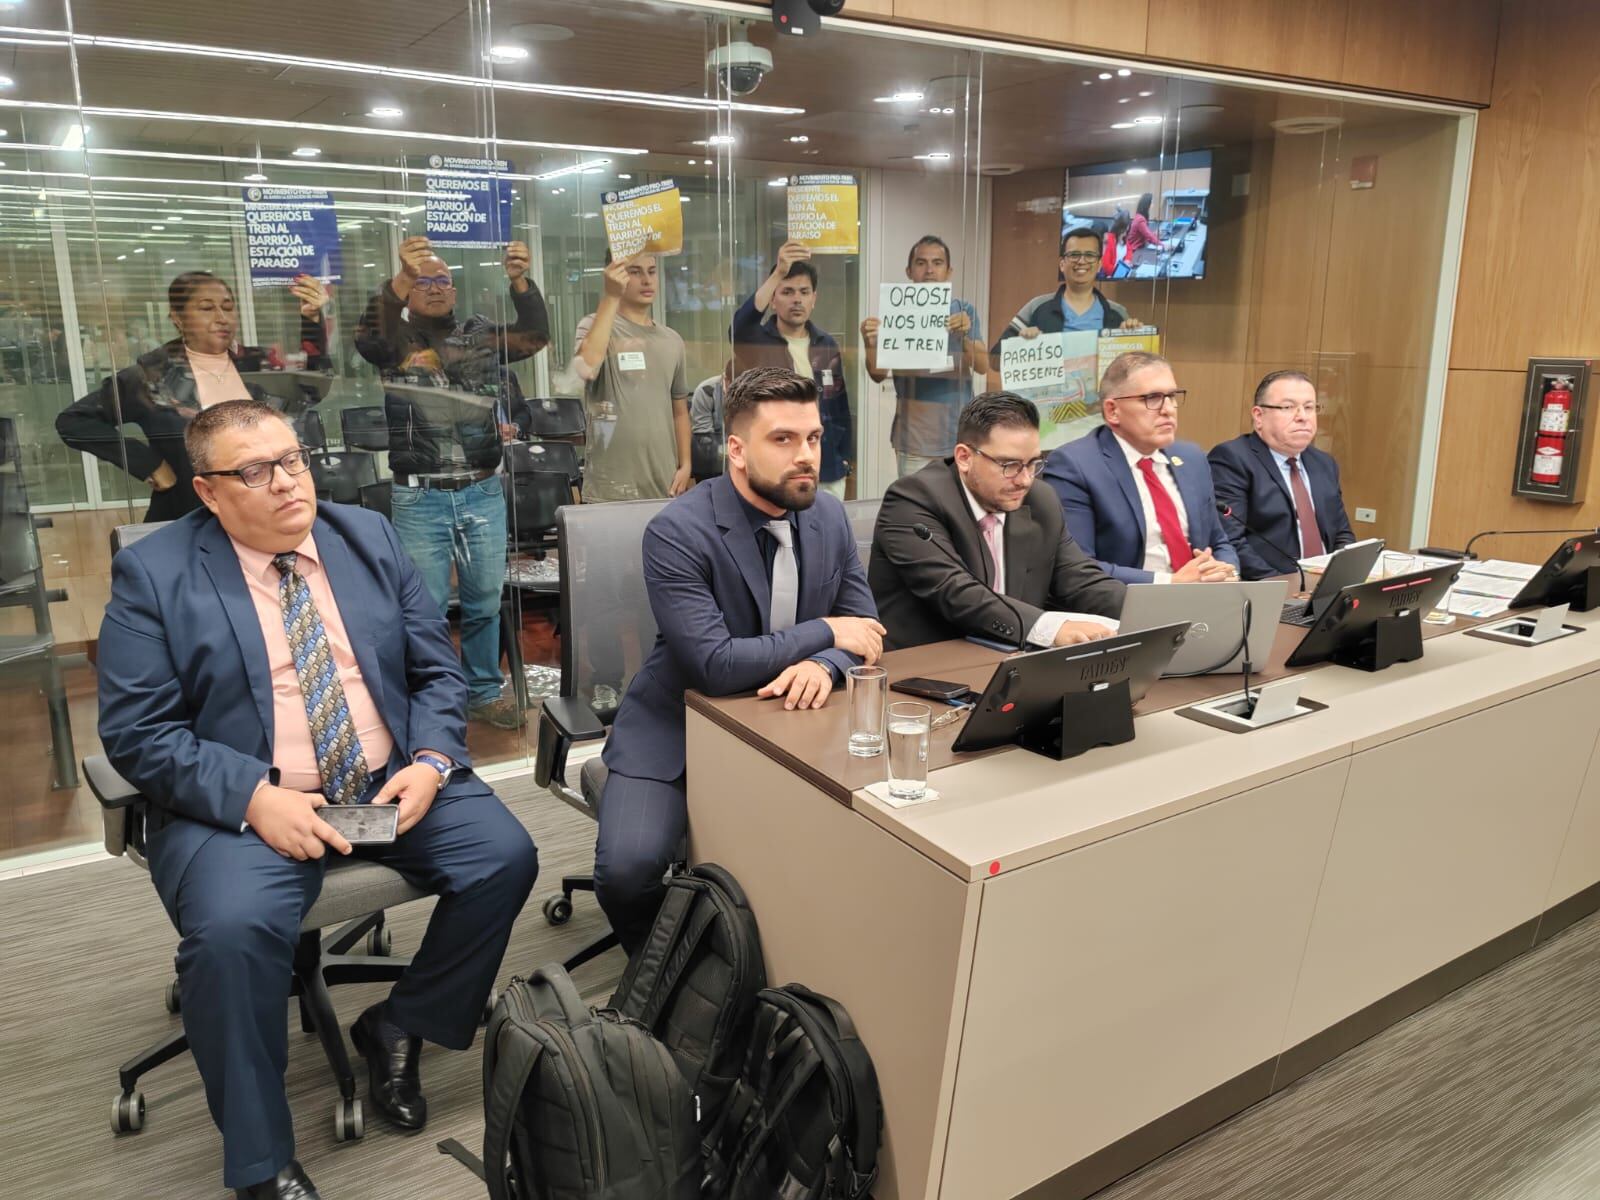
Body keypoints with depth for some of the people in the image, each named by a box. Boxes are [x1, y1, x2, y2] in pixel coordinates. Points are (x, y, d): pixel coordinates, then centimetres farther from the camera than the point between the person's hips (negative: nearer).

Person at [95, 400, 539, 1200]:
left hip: (391, 782, 4)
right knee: (231, 928, -30)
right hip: (243, 804, -3)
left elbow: (436, 669, 8)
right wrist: (255, 798, -21)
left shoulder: (369, 536, 7)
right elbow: (135, 732, -8)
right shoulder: (153, 572, -3)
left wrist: (430, 759, -11)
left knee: (505, 856, -16)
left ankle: (398, 1027, 9)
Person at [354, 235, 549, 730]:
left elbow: (534, 337, -3)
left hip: (484, 492, 3)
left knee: (485, 599, 13)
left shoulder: (481, 333, 9)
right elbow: (368, 336, -19)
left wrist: (519, 282, -20)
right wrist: (400, 278, -33)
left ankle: (485, 690, 28)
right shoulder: (396, 339, 2)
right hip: (420, 498, -2)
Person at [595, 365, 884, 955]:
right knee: (627, 869, -23)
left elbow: (863, 622, 5)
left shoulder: (829, 516, -1)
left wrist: (823, 665, -19)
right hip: (677, 729, -4)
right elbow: (715, 665, -27)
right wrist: (825, 633, -19)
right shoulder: (676, 531, -20)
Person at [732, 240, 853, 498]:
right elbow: (740, 324, -28)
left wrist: (845, 459, 9)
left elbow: (841, 408, 13)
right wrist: (778, 273, -37)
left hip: (827, 473, 4)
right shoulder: (755, 341, -3)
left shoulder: (828, 346, 8)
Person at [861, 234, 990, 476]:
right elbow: (878, 375, -1)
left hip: (960, 435, 1)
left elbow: (983, 367, -7)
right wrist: (870, 345, -21)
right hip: (914, 438, -1)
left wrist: (964, 337, -26)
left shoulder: (964, 311, 4)